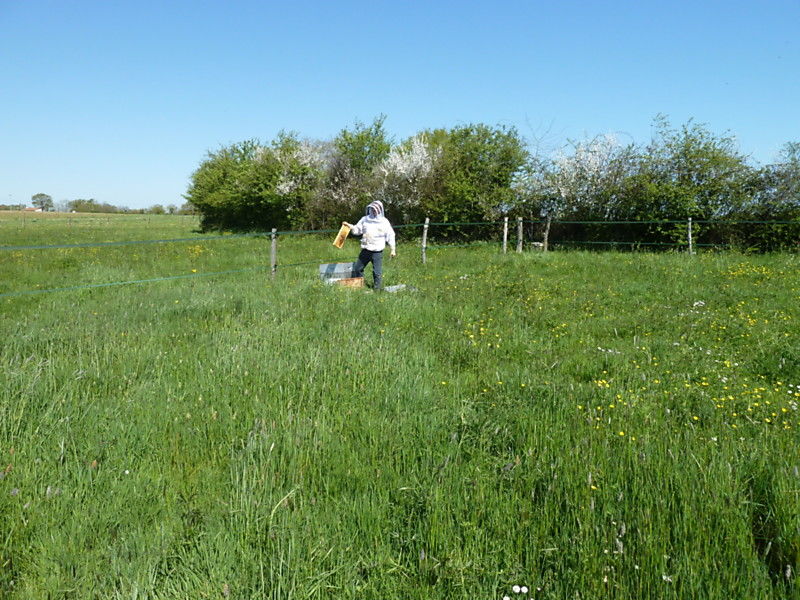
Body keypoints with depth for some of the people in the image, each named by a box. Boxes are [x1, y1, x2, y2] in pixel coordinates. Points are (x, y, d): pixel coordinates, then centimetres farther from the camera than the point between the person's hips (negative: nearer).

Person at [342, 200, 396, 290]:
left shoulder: (384, 222, -1)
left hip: (377, 252, -4)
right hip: (365, 250, 4)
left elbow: (390, 236, 2)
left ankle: (377, 289, 9)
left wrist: (393, 250, -1)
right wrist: (348, 225, -4)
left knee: (377, 272, -2)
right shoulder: (365, 219, 8)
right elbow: (357, 230, 12)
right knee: (357, 268, 10)